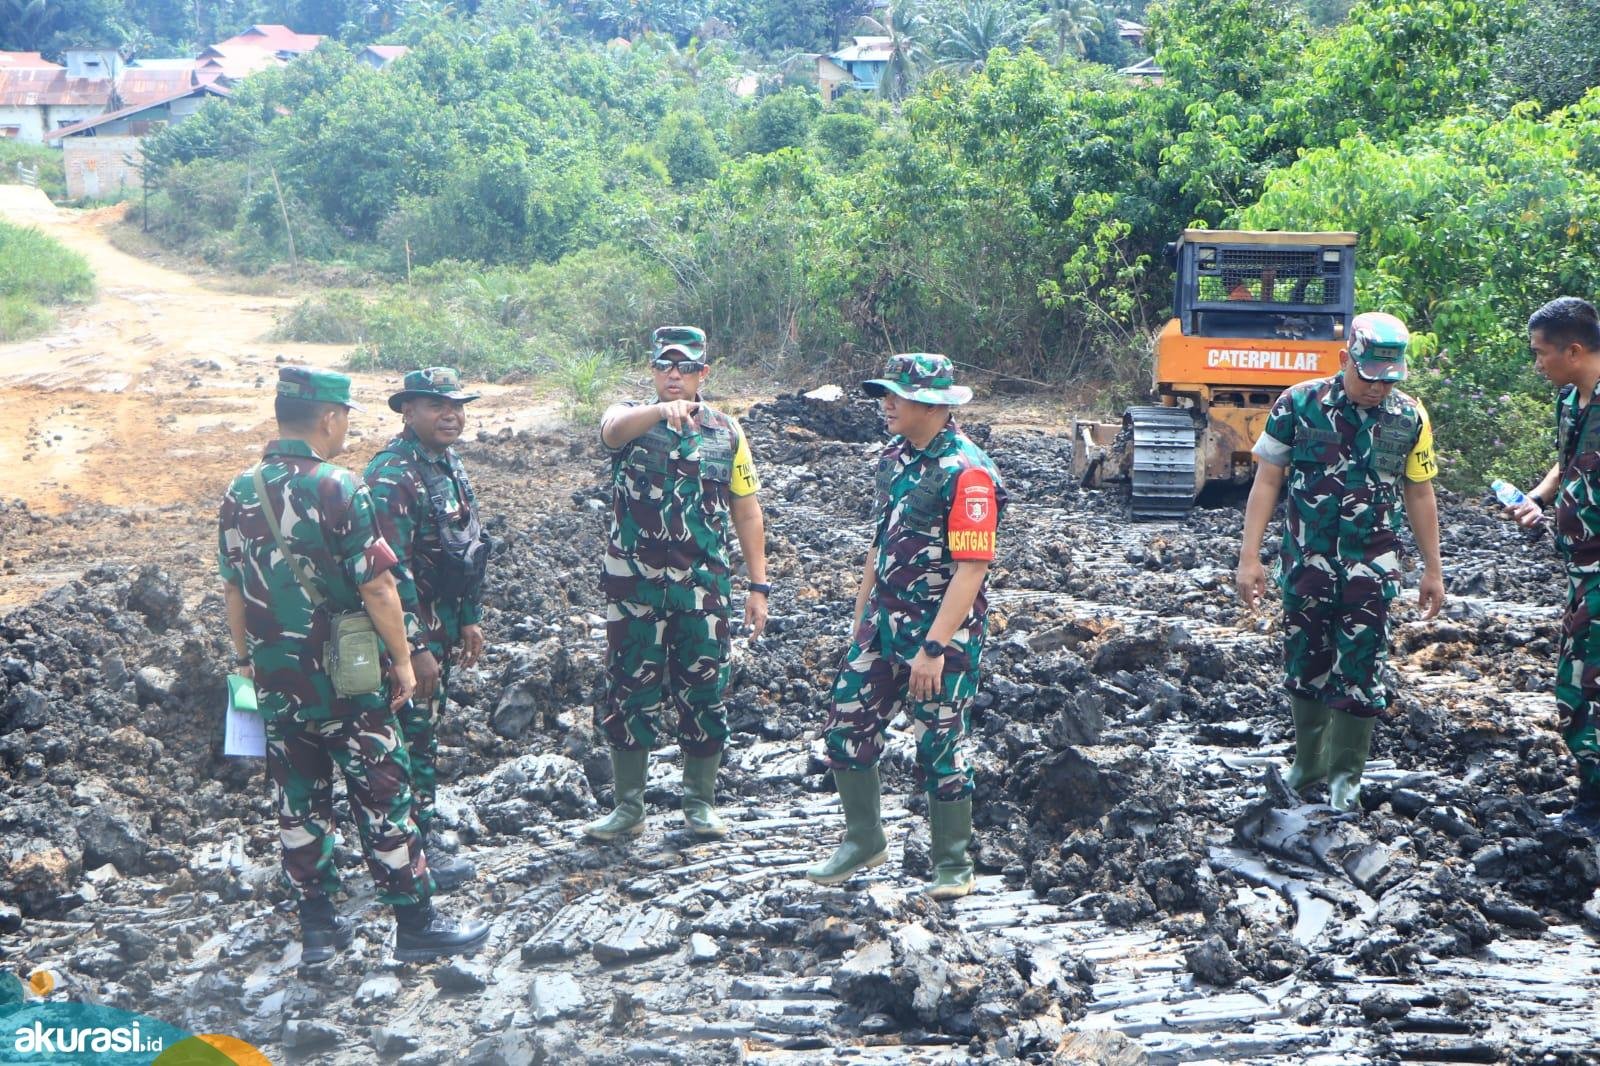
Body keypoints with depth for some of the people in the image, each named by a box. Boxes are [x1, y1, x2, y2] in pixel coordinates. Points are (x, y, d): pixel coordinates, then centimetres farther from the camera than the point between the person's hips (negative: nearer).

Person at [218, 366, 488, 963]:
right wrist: (402, 661, -7)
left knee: (299, 803, 13)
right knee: (382, 799, 3)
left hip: (275, 683, 6)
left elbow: (233, 587, 11)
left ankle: (317, 926, 20)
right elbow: (377, 587, -17)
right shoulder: (337, 489, -16)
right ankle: (416, 924, 9)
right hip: (345, 680, -6)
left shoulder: (240, 494, 3)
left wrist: (245, 657, 22)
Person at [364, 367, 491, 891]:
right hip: (407, 630, -9)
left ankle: (419, 836, 26)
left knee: (425, 729, 16)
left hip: (442, 625, 9)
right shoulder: (392, 477, -20)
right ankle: (421, 852, 6)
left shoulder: (449, 466, 10)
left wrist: (470, 619, 18)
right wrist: (415, 648, -24)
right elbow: (391, 571, -24)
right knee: (414, 736, -2)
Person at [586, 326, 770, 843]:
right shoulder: (631, 418, 1)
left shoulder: (727, 433, 6)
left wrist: (759, 586, 3)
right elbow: (614, 429, -26)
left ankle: (701, 804, 19)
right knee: (629, 693, 4)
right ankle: (628, 807, 16)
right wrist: (663, 410, -46)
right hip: (634, 587, -1)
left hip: (703, 588, 1)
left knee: (703, 693, 5)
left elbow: (747, 512, 9)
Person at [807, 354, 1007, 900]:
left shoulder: (966, 472, -19)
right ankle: (864, 841, 27)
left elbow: (972, 567, -23)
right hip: (884, 624, 8)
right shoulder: (895, 456, 8)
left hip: (942, 631, -8)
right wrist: (860, 620, 18)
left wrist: (933, 648, -26)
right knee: (846, 729, 9)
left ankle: (953, 864, 19)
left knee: (940, 750, 2)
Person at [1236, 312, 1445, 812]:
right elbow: (1267, 482, -3)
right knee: (1305, 664, 10)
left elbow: (1419, 496, 8)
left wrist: (1433, 570, 11)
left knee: (1360, 671, -1)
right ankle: (1308, 763, 27)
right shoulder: (1298, 404, -7)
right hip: (1307, 562, 0)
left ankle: (1345, 775, 11)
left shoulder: (1410, 418, -1)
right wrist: (1249, 556, -7)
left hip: (1371, 568, 0)